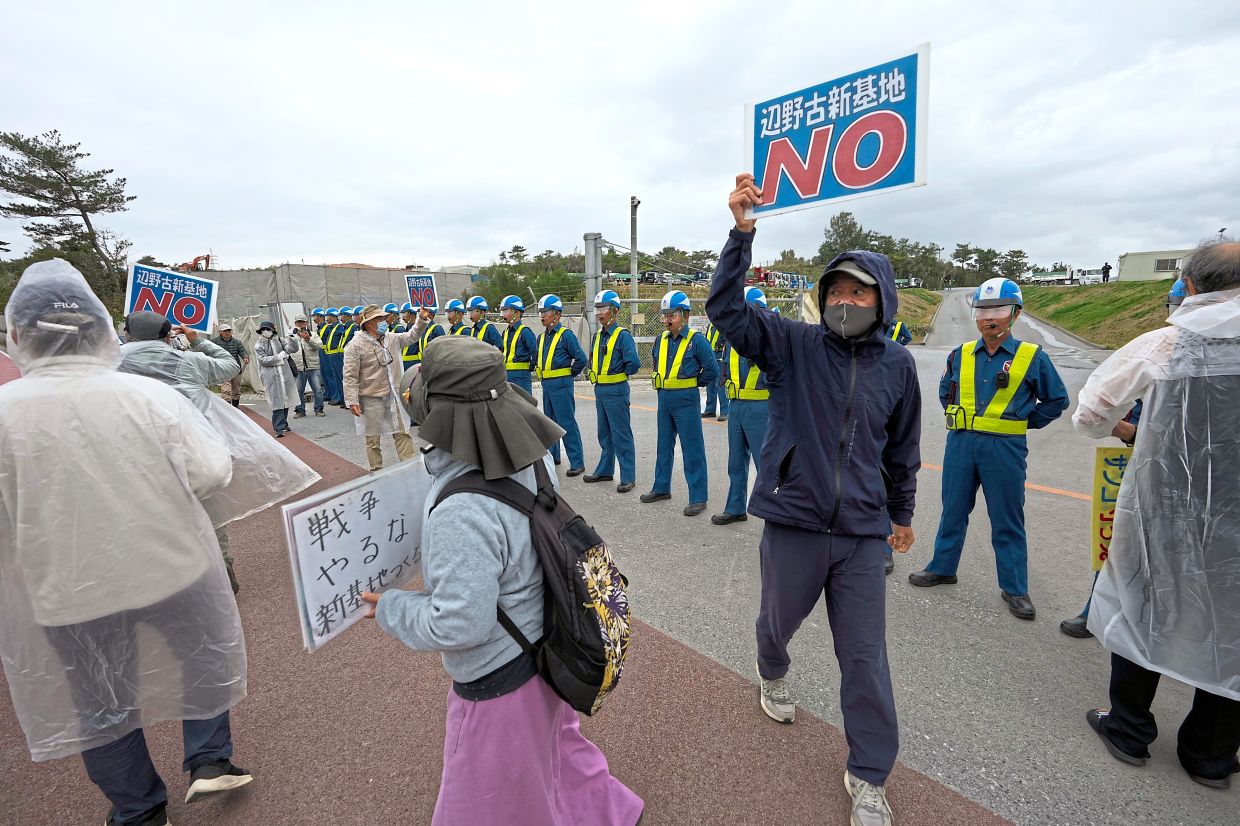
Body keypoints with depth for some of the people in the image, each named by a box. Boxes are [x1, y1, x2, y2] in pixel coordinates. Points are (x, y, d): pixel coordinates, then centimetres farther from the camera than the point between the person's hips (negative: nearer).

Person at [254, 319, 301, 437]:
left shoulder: (279, 340, 12)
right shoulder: (258, 346, 3)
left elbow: (293, 348, 3)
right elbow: (263, 360, -7)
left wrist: (291, 338, -14)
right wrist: (279, 357, -10)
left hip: (285, 373, 4)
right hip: (271, 377, -4)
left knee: (285, 399, 11)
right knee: (277, 402, -11)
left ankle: (283, 424, 25)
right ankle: (279, 428, -12)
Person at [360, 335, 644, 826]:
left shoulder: (461, 514, -38)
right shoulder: (531, 460, -13)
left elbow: (459, 625, -31)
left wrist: (389, 610, -14)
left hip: (497, 679, -7)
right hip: (542, 651, 8)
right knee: (558, 745, 35)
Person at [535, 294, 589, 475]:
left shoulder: (566, 334, -11)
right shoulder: (541, 337, 12)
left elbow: (582, 359, -13)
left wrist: (569, 374, -6)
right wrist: (540, 372, 12)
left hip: (561, 385, -8)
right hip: (546, 385, 8)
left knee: (567, 424, -8)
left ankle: (577, 463, -4)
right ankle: (552, 456, 30)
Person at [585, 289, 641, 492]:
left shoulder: (623, 335, -14)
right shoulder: (598, 336, 11)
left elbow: (634, 363, -22)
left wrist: (621, 374, -6)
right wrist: (595, 374, 10)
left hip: (616, 390, -8)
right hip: (600, 390, 8)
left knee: (621, 436, -2)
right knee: (604, 434, 18)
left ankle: (628, 477, 6)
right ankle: (605, 470, 31)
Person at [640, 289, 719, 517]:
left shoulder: (696, 340, -11)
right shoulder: (661, 340, 7)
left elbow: (712, 370, -9)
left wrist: (693, 384, -2)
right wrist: (660, 383, 13)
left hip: (686, 400, -6)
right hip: (664, 398, 7)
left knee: (692, 449, -1)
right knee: (664, 445, 17)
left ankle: (698, 497, 8)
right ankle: (662, 488, 31)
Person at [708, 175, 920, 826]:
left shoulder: (897, 364, 1)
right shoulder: (793, 344, -6)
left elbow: (902, 448, 12)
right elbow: (726, 309, -18)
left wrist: (902, 511, 20)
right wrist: (741, 232, -28)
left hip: (862, 531, 2)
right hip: (793, 521, -1)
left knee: (865, 654, 9)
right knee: (779, 619, 22)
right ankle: (772, 674, 58)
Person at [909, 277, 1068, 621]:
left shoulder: (1032, 357, -3)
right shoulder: (961, 355, 5)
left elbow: (1057, 399, 8)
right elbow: (945, 391, 22)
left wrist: (1025, 422, 3)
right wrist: (958, 417, 11)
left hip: (1005, 449, -3)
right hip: (961, 444, 3)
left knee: (1008, 521, 7)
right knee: (953, 511, 14)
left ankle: (1015, 589, 21)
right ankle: (942, 568, 29)